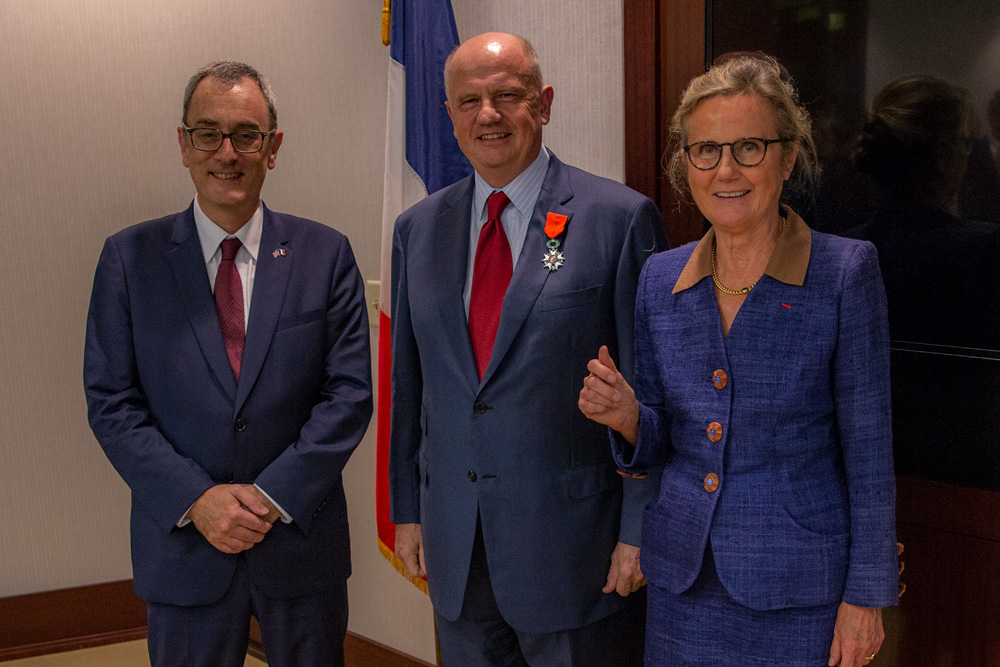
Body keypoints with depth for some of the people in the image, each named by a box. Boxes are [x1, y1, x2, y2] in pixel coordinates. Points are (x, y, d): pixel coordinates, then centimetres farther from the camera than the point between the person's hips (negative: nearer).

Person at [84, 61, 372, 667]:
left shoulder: (326, 255, 0)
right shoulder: (130, 259, 0)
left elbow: (350, 392, -4)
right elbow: (112, 404, -3)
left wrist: (272, 496, -14)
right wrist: (197, 500, -14)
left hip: (301, 539, 1)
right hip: (182, 544, 0)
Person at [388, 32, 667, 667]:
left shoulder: (620, 218, -8)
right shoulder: (418, 229, 8)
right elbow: (408, 382, 12)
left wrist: (639, 530, -9)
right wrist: (407, 509, 12)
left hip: (572, 537, -4)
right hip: (455, 539, 4)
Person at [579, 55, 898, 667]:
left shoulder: (845, 271, -9)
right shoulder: (661, 279, 3)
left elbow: (869, 449, -7)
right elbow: (661, 444, 10)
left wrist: (865, 595, -8)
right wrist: (627, 417, -12)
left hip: (799, 592, -4)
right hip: (683, 584, 4)